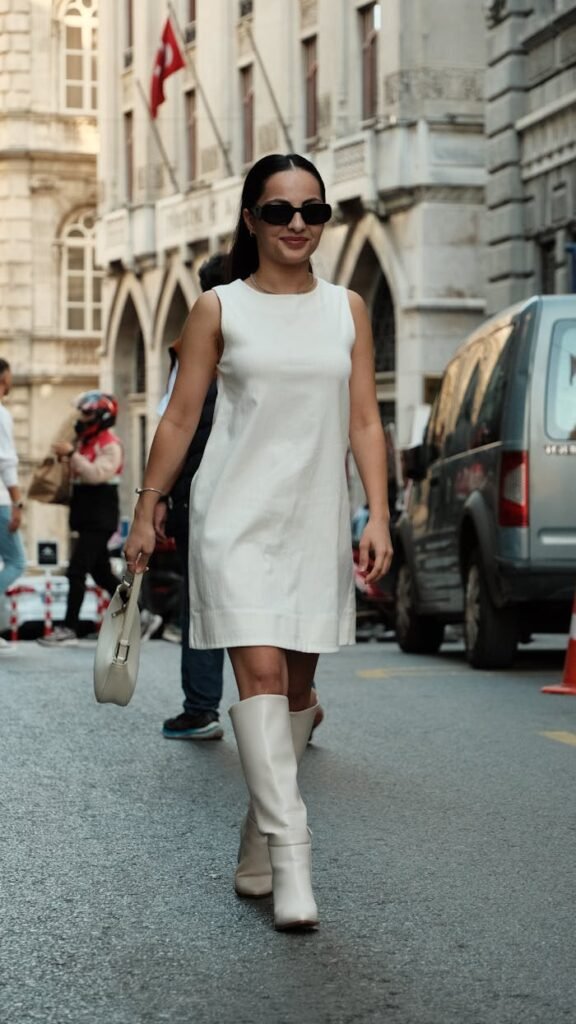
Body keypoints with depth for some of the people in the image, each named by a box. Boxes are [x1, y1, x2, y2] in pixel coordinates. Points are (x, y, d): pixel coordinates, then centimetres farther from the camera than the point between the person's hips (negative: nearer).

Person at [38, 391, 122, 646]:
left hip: (100, 519, -10)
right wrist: (64, 459, 9)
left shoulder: (110, 445, -12)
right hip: (86, 518, 10)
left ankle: (69, 629, -14)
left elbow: (97, 474, -26)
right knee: (101, 573, 14)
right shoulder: (85, 441, 17)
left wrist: (72, 454, -26)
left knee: (76, 571, -14)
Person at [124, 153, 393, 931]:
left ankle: (257, 852, 19)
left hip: (316, 518, 3)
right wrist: (146, 510, 4)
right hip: (237, 515, -3)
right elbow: (180, 416, 5)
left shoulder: (347, 309, 10)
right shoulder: (219, 309, 3)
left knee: (297, 684, 7)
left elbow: (365, 422, 7)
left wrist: (378, 516, -2)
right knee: (260, 670, -15)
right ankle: (290, 854, -17)